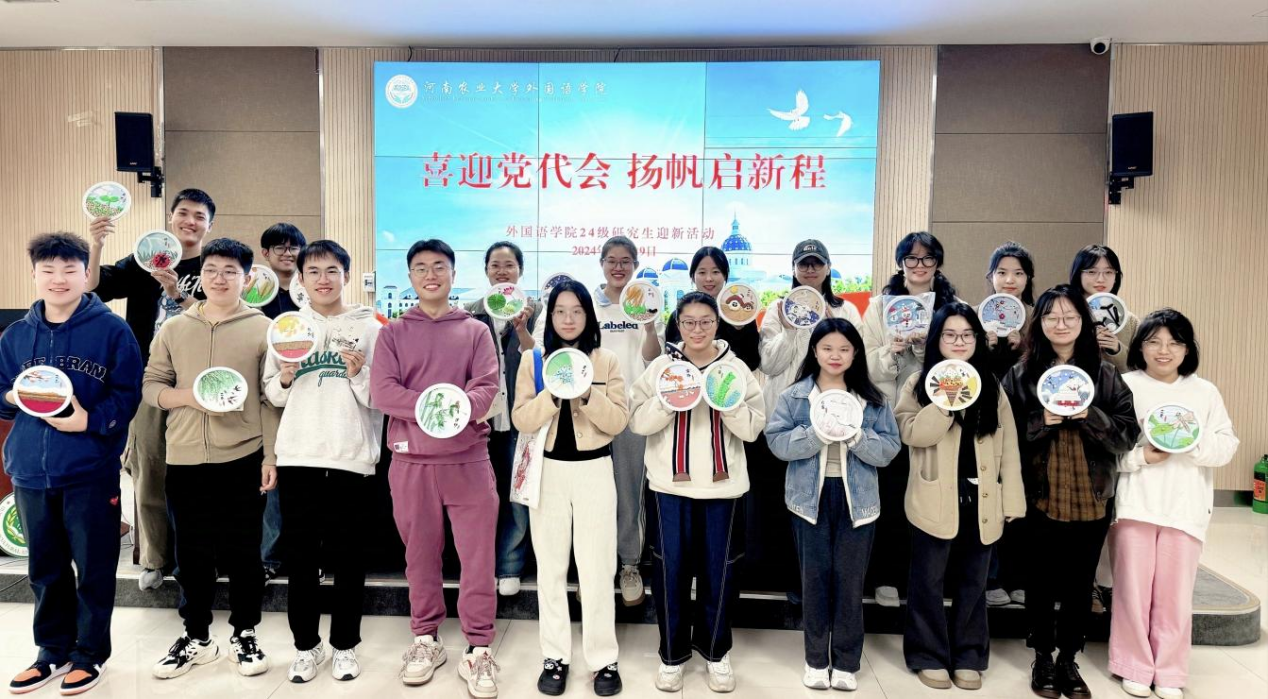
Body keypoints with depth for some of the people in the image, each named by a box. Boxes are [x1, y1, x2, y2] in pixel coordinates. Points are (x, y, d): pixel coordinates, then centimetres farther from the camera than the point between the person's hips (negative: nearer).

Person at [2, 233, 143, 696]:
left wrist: (90, 419, -22)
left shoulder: (111, 330, -5)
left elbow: (127, 396, -7)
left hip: (91, 471, -4)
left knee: (94, 568, 6)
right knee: (45, 568, 16)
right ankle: (54, 650, 32)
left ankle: (90, 653, 22)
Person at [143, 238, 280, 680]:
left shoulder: (262, 329, -1)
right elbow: (149, 386, 8)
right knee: (192, 553, 12)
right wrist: (187, 396, -12)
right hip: (184, 460, 3)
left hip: (243, 459, -2)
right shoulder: (173, 329, 7)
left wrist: (271, 456, -5)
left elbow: (272, 399, -1)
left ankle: (244, 634, 24)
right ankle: (196, 637, 28)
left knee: (242, 552, 7)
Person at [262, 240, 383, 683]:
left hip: (352, 459, -2)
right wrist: (284, 380, -9)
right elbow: (271, 394, 12)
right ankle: (305, 646, 24)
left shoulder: (368, 327, 3)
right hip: (297, 459, 2)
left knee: (348, 560, 7)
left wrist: (359, 374, -17)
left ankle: (344, 646, 22)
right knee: (300, 559, 8)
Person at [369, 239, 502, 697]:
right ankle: (426, 639, 27)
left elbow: (488, 387, -5)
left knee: (478, 556, -1)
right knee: (420, 554, 11)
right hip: (411, 461, 1)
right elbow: (381, 391, -6)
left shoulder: (475, 331, 7)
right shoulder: (393, 333, 7)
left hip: (468, 459, -1)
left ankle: (478, 650, 9)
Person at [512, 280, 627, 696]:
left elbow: (619, 421, -4)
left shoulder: (607, 361, 2)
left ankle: (603, 659, 13)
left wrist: (588, 395, -19)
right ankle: (555, 656, 19)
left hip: (594, 471, -1)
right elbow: (522, 421, -5)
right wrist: (553, 393, -20)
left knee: (596, 569, 1)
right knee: (551, 567, 7)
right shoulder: (532, 360, 3)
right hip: (548, 471, 1)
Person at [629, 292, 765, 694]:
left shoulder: (736, 368, 2)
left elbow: (753, 428, -2)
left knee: (718, 570, 8)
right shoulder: (661, 366, 2)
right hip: (670, 483, 0)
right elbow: (638, 422, -3)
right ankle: (672, 653, 22)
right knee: (670, 569, 4)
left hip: (722, 485, 0)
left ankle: (716, 651, 27)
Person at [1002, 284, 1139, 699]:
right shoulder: (1020, 375, -1)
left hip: (1091, 498, 1)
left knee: (1080, 583, 11)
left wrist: (1089, 416, -16)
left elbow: (1128, 435, -1)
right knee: (1040, 581, 9)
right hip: (1040, 497, -1)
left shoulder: (1105, 375, 3)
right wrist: (1042, 421, -18)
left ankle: (1069, 660, 27)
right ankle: (1043, 658, 26)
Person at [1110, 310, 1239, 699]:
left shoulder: (1205, 392, 10)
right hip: (1135, 503, -2)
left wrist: (1194, 441, -15)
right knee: (1133, 589, 4)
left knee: (1175, 593, 6)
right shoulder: (1125, 386, 1)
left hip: (1185, 507, 2)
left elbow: (1227, 447, 3)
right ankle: (1135, 668, 18)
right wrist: (1141, 456, -18)